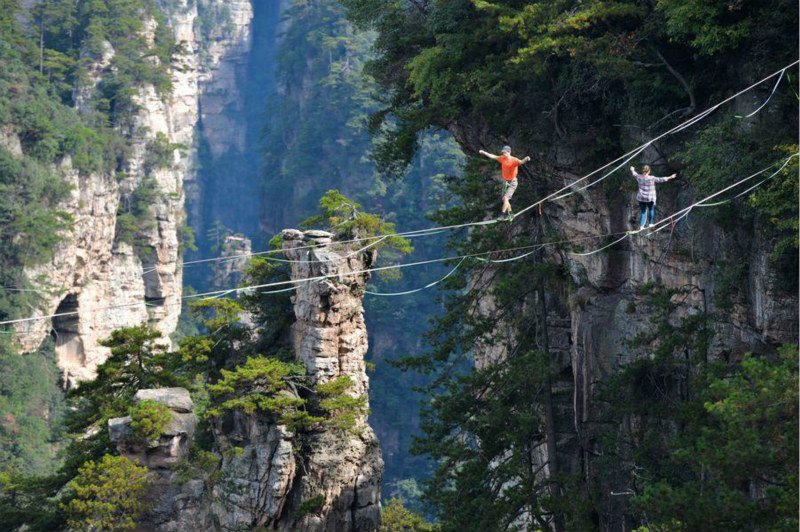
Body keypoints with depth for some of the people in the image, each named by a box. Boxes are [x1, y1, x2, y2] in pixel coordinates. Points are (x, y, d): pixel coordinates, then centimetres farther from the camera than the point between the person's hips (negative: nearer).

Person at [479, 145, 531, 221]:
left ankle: (502, 215, -12)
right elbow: (493, 156, 12)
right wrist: (484, 152, 20)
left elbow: (521, 162, -40)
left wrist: (526, 159, -63)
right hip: (505, 181, 7)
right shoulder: (502, 158, -2)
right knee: (504, 199, 12)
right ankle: (510, 214, 28)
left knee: (505, 198, -18)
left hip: (512, 182, -7)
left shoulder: (514, 160, -21)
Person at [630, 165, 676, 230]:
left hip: (641, 198, 3)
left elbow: (635, 174, 17)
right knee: (651, 210, 22)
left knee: (643, 212, 11)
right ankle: (650, 224, 31)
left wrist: (632, 170, 40)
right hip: (650, 198, -3)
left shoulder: (639, 177, -4)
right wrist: (670, 177, -1)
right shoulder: (652, 178, -16)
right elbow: (661, 180, -12)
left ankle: (641, 226, 2)